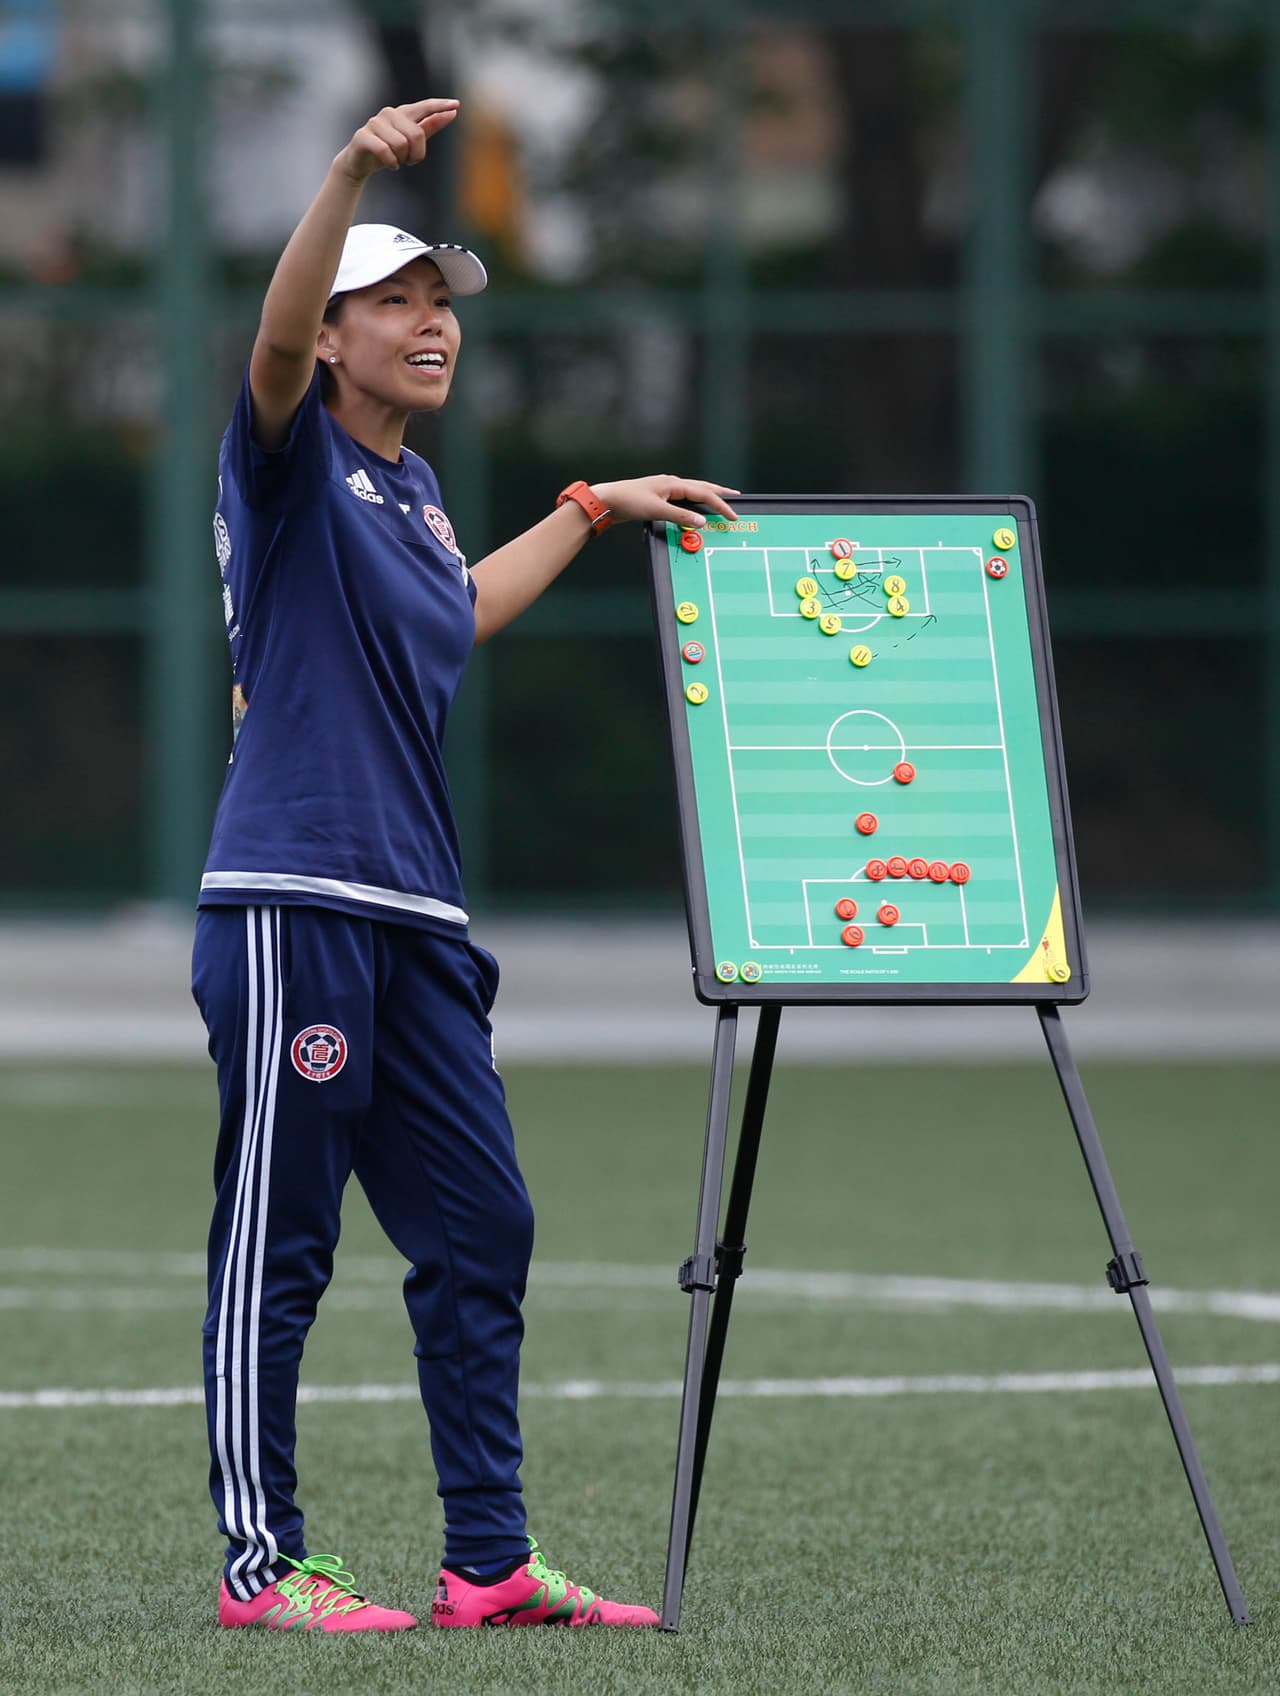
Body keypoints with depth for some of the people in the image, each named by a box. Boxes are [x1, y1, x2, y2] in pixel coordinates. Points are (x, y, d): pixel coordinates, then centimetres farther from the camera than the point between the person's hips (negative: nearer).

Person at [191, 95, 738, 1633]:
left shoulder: (413, 496, 19)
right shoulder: (289, 457, -3)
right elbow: (277, 335, -24)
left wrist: (592, 510, 44)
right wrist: (353, 172, -38)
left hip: (414, 915, 8)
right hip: (291, 907, -8)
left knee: (479, 1231, 7)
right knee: (277, 1241, -5)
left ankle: (489, 1563, 13)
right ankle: (259, 1565, -1)